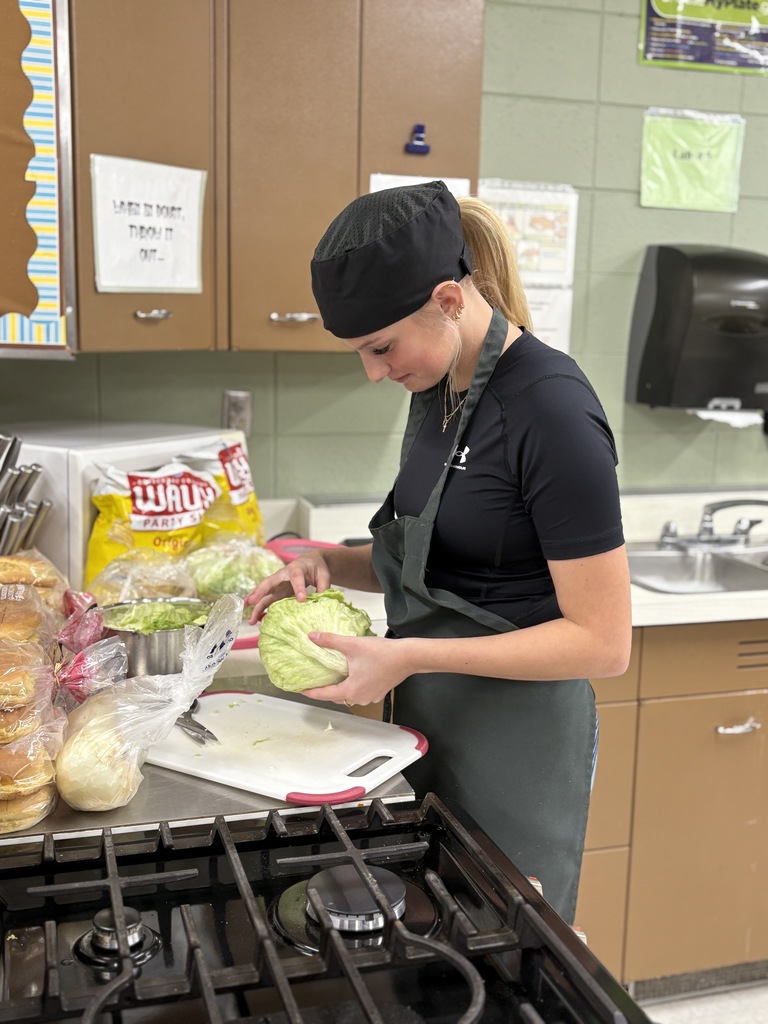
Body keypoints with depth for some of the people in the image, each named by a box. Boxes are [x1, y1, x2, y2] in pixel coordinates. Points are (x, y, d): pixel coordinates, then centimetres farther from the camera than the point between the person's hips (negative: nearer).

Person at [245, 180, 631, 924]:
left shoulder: (551, 410, -22)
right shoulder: (437, 389, 3)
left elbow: (602, 642, -20)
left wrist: (410, 656, -23)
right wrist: (331, 565, -3)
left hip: (515, 740, -8)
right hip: (430, 724, 8)